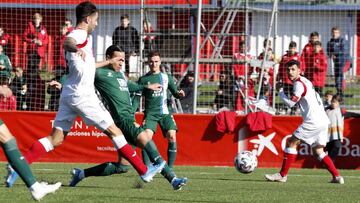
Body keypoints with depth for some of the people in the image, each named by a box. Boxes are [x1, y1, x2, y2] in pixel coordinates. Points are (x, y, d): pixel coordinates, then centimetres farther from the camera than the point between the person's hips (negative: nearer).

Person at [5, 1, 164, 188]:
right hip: (82, 95, -9)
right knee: (113, 131, -3)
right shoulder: (80, 35, -10)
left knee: (56, 138, 4)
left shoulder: (81, 36, 20)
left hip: (69, 95, 9)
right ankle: (144, 171, 1)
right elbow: (67, 43, -36)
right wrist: (76, 48, -59)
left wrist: (108, 62, 47)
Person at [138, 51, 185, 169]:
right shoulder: (143, 79, 5)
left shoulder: (166, 77, 10)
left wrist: (180, 94, -8)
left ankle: (170, 168, -10)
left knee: (172, 136, -18)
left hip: (165, 112, 1)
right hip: (150, 113, -1)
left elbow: (175, 93, 16)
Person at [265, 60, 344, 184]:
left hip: (313, 121, -10)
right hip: (323, 120, 10)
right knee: (318, 151, 13)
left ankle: (282, 175, -4)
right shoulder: (305, 81, 20)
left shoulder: (299, 84, -10)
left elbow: (290, 103, -10)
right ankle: (337, 176, 4)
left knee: (291, 142, -5)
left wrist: (280, 91, 3)